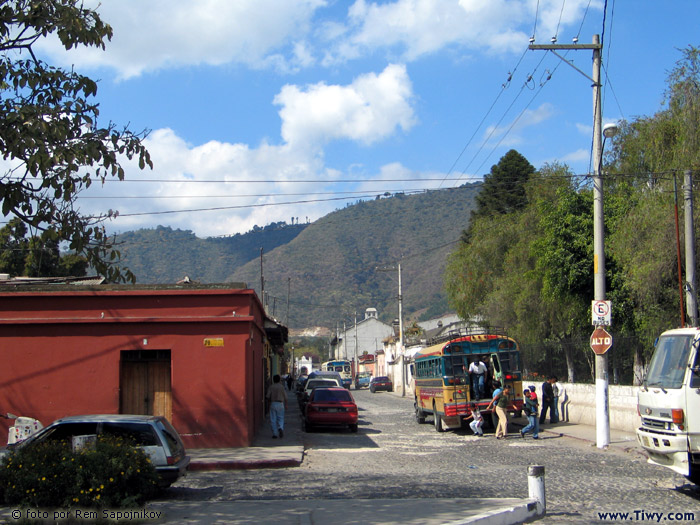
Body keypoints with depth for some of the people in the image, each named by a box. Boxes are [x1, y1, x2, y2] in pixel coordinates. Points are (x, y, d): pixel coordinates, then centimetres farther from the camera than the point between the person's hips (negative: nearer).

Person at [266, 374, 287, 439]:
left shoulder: (271, 387, -2)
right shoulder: (281, 387, -2)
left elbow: (268, 396, -5)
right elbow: (285, 397, -1)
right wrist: (286, 405, 10)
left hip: (273, 404, 0)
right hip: (280, 404, 0)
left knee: (273, 420, 5)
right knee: (280, 418, 9)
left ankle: (274, 434, 3)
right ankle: (280, 428, -19)